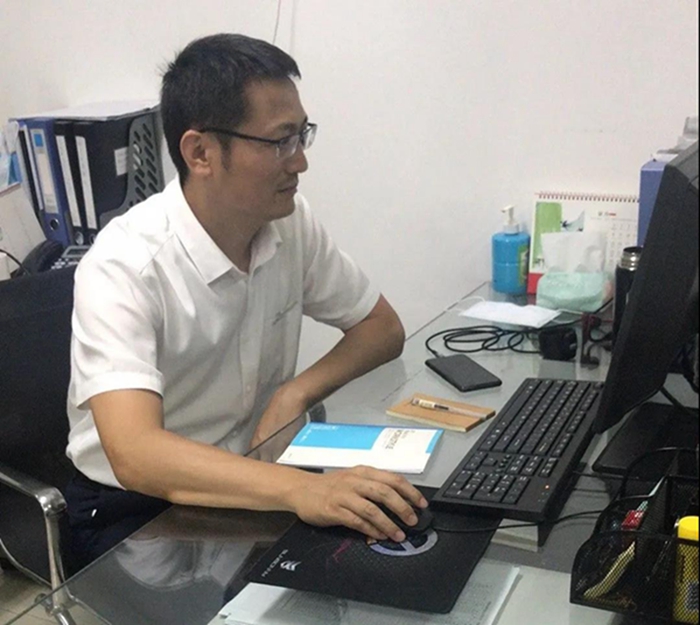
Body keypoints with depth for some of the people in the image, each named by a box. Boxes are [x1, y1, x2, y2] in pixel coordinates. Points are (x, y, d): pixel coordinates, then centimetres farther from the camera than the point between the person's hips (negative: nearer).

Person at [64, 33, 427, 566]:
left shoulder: (291, 224, -7)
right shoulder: (124, 266, -25)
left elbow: (383, 328, 5)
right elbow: (134, 455, -37)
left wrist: (296, 392, -13)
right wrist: (301, 488, -50)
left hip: (251, 477, 5)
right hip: (137, 506, -5)